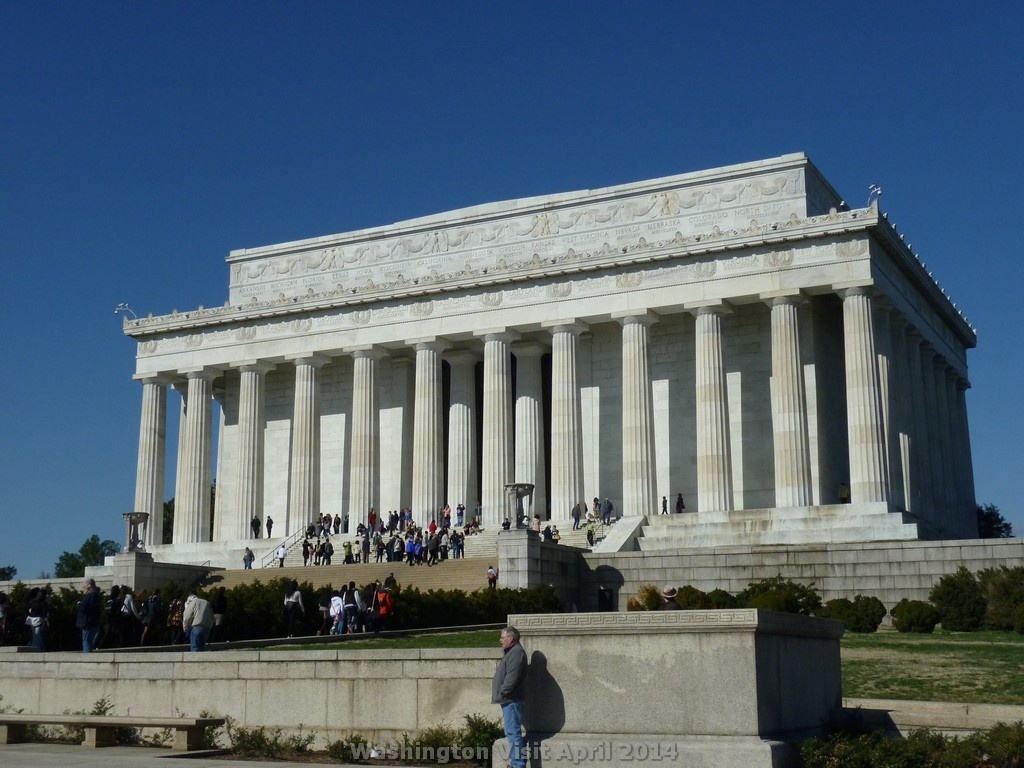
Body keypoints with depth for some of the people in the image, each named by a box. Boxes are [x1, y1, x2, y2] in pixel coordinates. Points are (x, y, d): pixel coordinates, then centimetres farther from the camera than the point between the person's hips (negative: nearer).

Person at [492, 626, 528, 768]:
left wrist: (502, 693, -17)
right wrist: (502, 695, 18)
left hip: (511, 699, -11)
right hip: (509, 700, 11)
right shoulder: (511, 652, 20)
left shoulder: (516, 652, -14)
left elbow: (512, 677, -23)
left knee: (513, 732, -11)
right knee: (512, 732, 14)